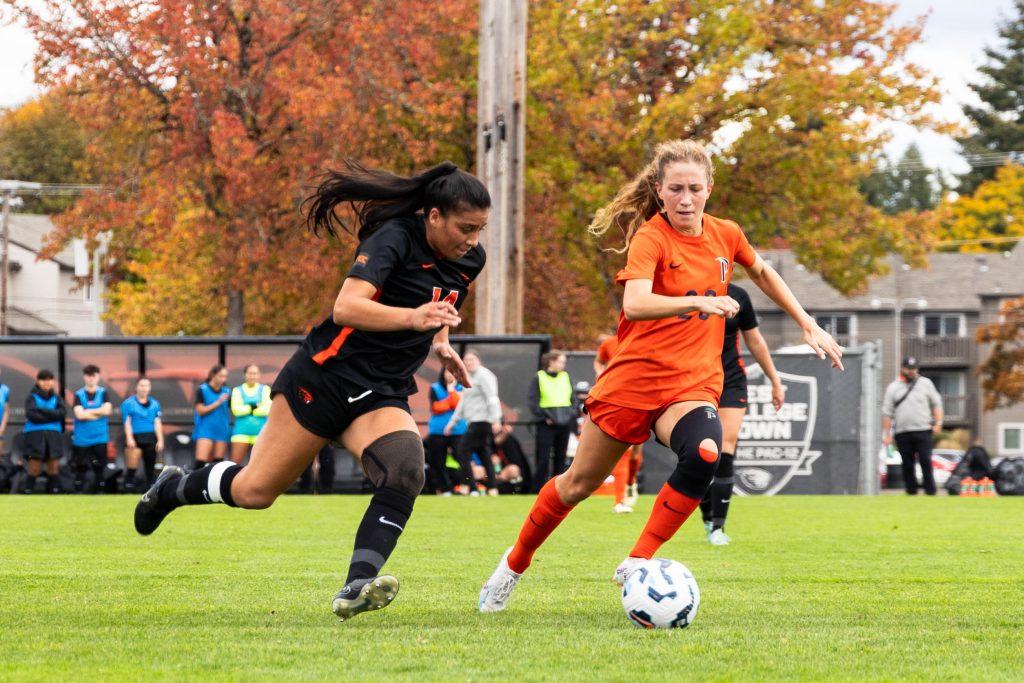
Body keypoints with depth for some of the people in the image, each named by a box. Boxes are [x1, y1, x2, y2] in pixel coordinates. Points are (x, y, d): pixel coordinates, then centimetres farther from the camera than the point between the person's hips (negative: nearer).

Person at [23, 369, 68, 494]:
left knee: (54, 469, 2)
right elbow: (31, 415, -13)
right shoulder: (32, 397, 3)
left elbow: (63, 412, -5)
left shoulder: (56, 398, 12)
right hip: (35, 435, -3)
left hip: (54, 436, 3)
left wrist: (42, 411, -12)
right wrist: (52, 416, -9)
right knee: (34, 470, -8)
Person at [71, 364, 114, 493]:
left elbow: (107, 410, -9)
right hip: (82, 438, -1)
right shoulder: (78, 395, 2)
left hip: (100, 437, 1)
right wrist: (98, 413, -7)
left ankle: (98, 490, 8)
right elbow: (79, 415, -11)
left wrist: (88, 411, -8)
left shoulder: (103, 393, 5)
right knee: (80, 467, 2)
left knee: (99, 466, 1)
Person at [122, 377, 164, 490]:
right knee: (132, 465, -11)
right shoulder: (128, 403, 2)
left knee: (150, 466, 6)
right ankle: (128, 485, -9)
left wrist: (160, 440, 3)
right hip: (135, 438, -4)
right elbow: (127, 422, -3)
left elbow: (157, 423, 10)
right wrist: (129, 438, -13)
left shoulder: (155, 404, 12)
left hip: (150, 438, 4)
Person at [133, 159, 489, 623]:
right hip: (327, 376, -5)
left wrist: (441, 342, 14)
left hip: (383, 396, 6)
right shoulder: (394, 237, -19)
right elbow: (346, 307, -33)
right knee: (256, 490, 3)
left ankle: (357, 588, -34)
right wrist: (411, 317, -46)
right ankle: (173, 489, 34)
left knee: (405, 472, -27)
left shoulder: (469, 259, 4)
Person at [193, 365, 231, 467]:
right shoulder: (202, 390, 0)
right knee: (200, 462, -14)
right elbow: (200, 410, -6)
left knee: (218, 463, 3)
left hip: (222, 431, 4)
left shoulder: (226, 392, 10)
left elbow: (231, 410, 15)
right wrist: (218, 402, -11)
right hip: (205, 431, -4)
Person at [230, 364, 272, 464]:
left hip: (260, 431, 0)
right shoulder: (237, 390, 9)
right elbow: (236, 409, -5)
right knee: (235, 463, -7)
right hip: (241, 430, 0)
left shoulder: (265, 389, 8)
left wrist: (246, 409, -6)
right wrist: (255, 407, -8)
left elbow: (267, 409, -6)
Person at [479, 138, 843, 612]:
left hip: (693, 384, 3)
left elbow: (762, 273, 26)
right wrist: (699, 302, -47)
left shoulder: (725, 236, 3)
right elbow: (635, 305, -33)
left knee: (704, 454, -31)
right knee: (579, 483, 9)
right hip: (634, 378, -3)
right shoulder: (650, 238, -14)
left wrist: (808, 325, 24)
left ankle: (637, 564, -19)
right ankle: (515, 564, 35)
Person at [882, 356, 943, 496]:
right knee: (907, 464, 2)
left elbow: (936, 403, 11)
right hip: (902, 433, 1)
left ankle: (930, 491, -7)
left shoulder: (926, 383, 11)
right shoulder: (893, 388, 10)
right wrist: (886, 434, 3)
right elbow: (887, 413, 9)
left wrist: (938, 422, -3)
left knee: (926, 461, -9)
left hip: (923, 431, -1)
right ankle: (911, 491, 9)